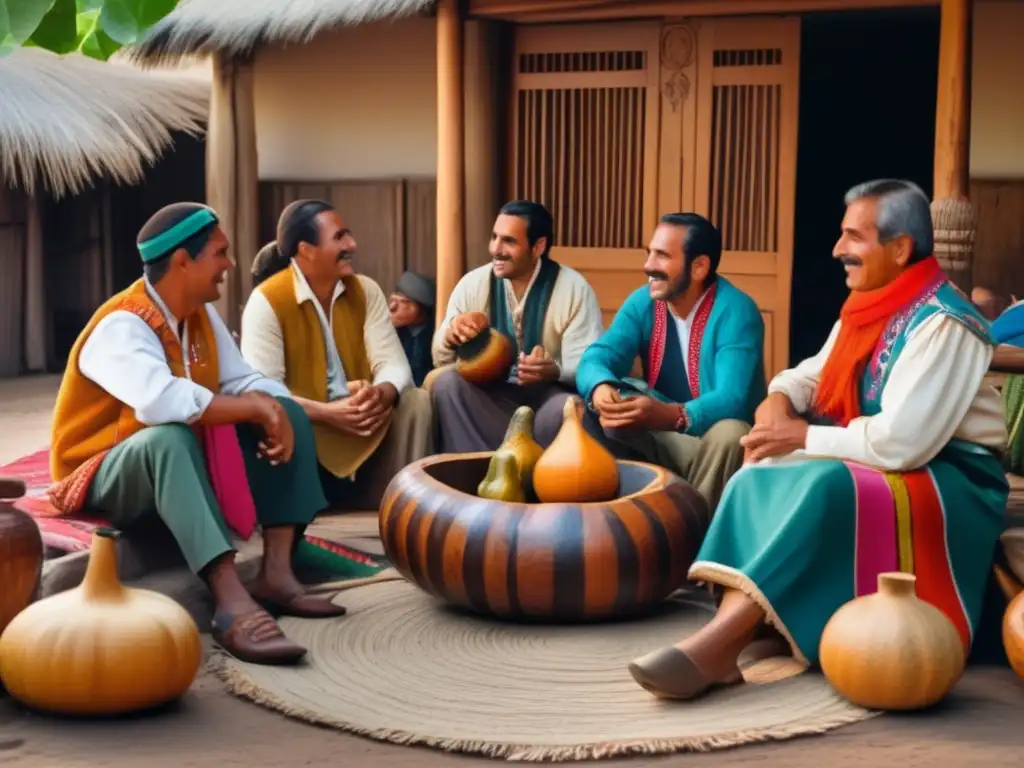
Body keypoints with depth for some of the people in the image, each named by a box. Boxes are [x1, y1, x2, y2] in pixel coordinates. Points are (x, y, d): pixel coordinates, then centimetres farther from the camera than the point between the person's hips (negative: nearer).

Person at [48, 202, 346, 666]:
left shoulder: (201, 315, 3)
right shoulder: (121, 326, -24)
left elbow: (242, 382, 1)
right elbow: (160, 402, -42)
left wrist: (271, 409, -23)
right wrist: (256, 409, -33)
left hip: (181, 465, 8)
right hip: (109, 477, -8)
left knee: (288, 413, -6)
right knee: (171, 436, -41)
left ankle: (276, 573, -18)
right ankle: (232, 603, -50)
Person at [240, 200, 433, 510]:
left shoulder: (366, 290, 2)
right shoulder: (267, 301, -14)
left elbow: (393, 362, -6)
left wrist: (382, 394, -31)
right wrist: (327, 413, -34)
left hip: (363, 421, 4)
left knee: (416, 401, -18)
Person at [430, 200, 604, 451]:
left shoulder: (574, 289, -9)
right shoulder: (472, 284, 0)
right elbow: (441, 361, 2)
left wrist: (554, 371, -37)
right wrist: (450, 336, -23)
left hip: (549, 394, -3)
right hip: (490, 395, 3)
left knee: (568, 409, -36)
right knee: (445, 382, -25)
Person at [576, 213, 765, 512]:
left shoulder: (735, 312, -18)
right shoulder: (643, 302, -1)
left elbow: (731, 399, -29)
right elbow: (596, 358, -12)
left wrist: (670, 416, -49)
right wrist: (600, 388, -38)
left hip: (713, 440, -4)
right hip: (657, 438, 4)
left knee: (729, 434, -37)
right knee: (584, 413, -16)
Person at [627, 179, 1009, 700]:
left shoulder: (943, 327, -22)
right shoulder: (868, 306, 7)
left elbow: (900, 443, -29)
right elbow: (816, 373, 18)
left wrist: (803, 436, -19)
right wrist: (780, 399, -6)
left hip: (948, 480, -9)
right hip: (880, 463, 9)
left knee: (825, 489, -35)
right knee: (763, 475, -15)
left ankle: (714, 643, -39)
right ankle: (724, 644, -32)